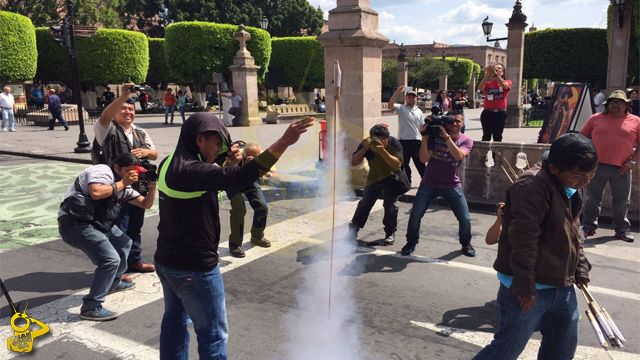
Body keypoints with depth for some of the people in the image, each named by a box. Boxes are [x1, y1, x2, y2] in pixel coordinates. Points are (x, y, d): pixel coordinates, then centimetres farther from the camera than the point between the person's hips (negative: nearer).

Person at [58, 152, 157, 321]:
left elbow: (146, 204, 17)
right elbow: (96, 192, -30)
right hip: (75, 223, -10)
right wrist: (122, 183, -19)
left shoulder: (123, 187, 17)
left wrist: (152, 188, -1)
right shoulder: (102, 171, -9)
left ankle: (114, 282, 40)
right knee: (111, 259, -19)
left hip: (98, 224, 10)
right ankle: (90, 308, -12)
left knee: (124, 242, 23)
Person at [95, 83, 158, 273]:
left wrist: (146, 152, -7)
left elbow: (155, 154, 17)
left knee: (135, 227, 17)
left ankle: (134, 260, 31)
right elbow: (105, 117, -26)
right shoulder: (108, 129, -4)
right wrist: (123, 96, -38)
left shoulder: (141, 133, 18)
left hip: (139, 188, 7)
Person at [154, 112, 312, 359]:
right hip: (195, 269, -9)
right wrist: (284, 142, -38)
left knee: (175, 321, 25)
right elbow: (242, 176, -37)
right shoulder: (192, 171, -27)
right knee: (213, 336, 5)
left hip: (166, 262, 9)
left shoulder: (169, 164, 1)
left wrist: (225, 156, 3)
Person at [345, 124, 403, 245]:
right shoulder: (367, 144, -20)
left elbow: (398, 165, -36)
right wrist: (365, 149, -39)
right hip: (373, 178, 2)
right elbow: (354, 162, -24)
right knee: (364, 204, 5)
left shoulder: (394, 144, -26)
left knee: (390, 205, -7)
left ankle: (390, 233, 11)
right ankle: (353, 230, 16)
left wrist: (382, 151, -46)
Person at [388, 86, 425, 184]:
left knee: (420, 163, 11)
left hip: (416, 140, 3)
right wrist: (397, 92, -27)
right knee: (404, 163, 7)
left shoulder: (419, 111, 12)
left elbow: (422, 127, 12)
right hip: (403, 141, -3)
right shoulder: (401, 108, -1)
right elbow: (390, 106, -20)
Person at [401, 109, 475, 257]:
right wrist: (425, 137, -19)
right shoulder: (435, 135, -2)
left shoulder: (466, 140, 0)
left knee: (465, 219, -2)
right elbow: (424, 158, -10)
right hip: (429, 184, 0)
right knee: (415, 215, -9)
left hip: (452, 186, 1)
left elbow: (459, 155, -22)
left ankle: (466, 244, 27)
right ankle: (411, 243, 16)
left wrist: (446, 136, -27)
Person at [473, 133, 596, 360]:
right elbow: (523, 239, -25)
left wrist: (581, 269, 18)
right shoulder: (533, 185, -21)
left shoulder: (573, 189, 10)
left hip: (562, 287, 9)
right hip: (531, 289, -9)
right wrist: (525, 287, -23)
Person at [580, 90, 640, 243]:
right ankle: (588, 227, 19)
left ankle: (622, 230, 23)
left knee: (622, 201, 10)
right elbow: (582, 137, 11)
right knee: (593, 199, 8)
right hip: (597, 166, 0)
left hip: (622, 169, 0)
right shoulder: (596, 118, 5)